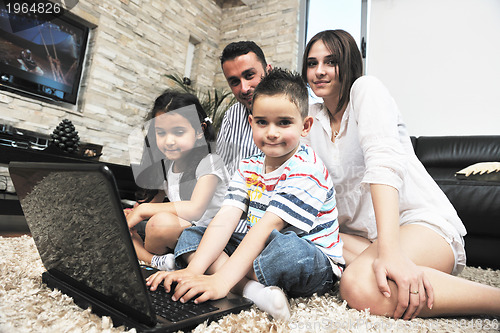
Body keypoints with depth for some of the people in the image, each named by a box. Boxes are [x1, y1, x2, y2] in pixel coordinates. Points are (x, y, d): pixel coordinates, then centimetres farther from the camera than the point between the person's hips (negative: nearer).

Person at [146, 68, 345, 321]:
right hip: (257, 251, 7)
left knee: (286, 248, -42)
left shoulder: (307, 169, -19)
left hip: (315, 264, -7)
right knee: (190, 236, -4)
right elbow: (225, 219, -8)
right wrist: (193, 270, -21)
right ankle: (253, 289, -23)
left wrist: (221, 280, -34)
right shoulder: (249, 167, 2)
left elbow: (267, 226, -29)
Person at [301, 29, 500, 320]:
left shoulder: (365, 88, -6)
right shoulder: (313, 117, 13)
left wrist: (390, 249, -35)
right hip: (361, 233, 7)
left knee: (363, 286, -36)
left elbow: (383, 161, -24)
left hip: (422, 220, -7)